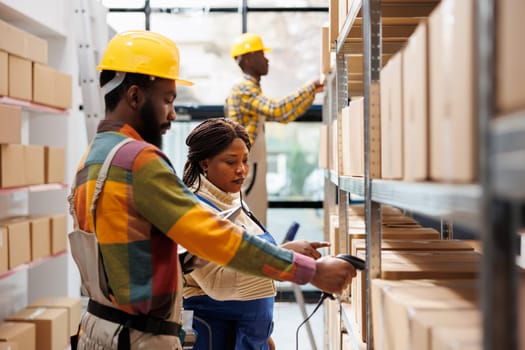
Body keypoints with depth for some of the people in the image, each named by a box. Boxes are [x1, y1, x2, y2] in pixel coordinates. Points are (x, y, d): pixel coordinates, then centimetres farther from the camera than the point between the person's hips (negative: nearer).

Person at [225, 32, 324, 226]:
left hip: (255, 172, 10)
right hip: (246, 171, -10)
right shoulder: (243, 89, -13)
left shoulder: (252, 89, 19)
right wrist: (309, 88, -17)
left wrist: (312, 92, 18)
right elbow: (277, 110, -27)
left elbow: (284, 115, 25)